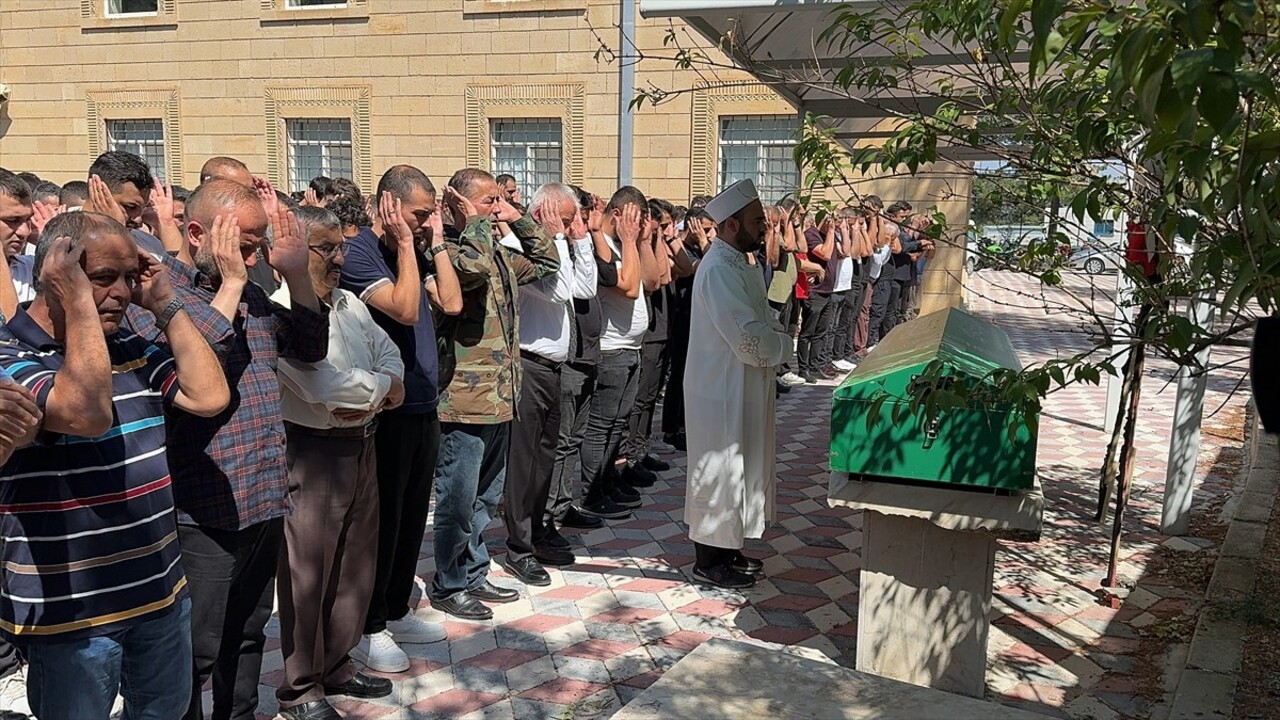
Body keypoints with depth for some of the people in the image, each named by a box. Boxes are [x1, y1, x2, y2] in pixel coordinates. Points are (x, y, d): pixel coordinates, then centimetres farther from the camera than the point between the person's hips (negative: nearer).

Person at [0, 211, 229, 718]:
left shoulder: (132, 349, 8)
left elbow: (209, 396, -5)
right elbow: (86, 413, -31)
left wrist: (166, 305, -5)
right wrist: (78, 302, -23)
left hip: (161, 594, 6)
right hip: (69, 614, -6)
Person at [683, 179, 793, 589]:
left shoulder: (739, 263, 11)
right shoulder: (720, 270, -22)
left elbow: (763, 319, 17)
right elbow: (750, 341, -27)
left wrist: (775, 335, -4)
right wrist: (783, 344, -9)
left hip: (741, 390, 10)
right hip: (721, 392, -10)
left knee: (737, 471, 18)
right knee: (719, 473, 2)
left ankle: (726, 549, 32)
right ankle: (709, 562, 15)